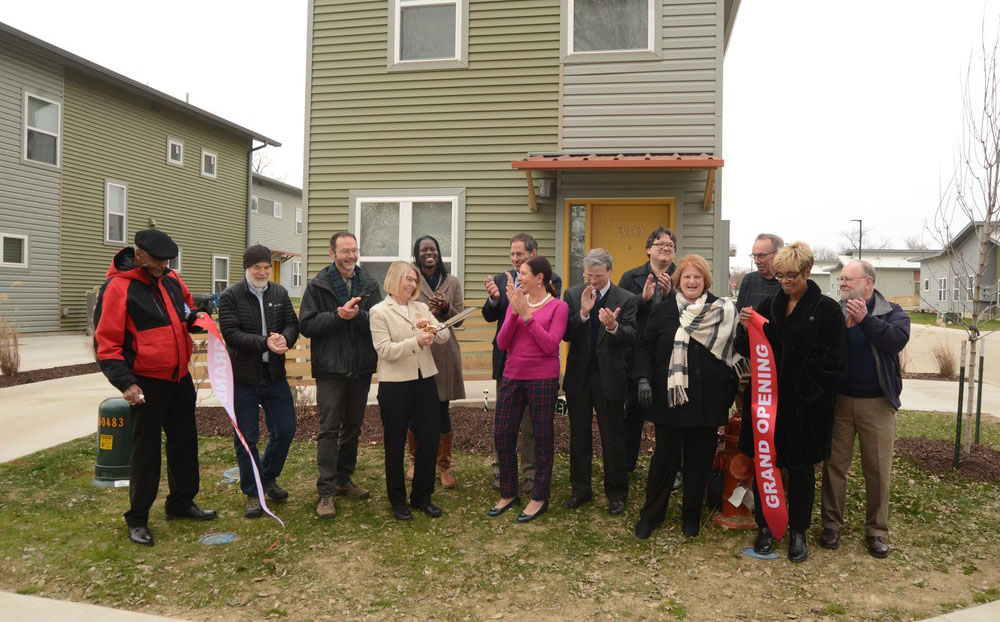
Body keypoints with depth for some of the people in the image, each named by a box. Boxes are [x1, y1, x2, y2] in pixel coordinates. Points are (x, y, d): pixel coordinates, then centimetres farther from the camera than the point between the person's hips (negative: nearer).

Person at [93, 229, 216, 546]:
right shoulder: (117, 287, -14)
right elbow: (106, 342, -14)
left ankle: (181, 503, 32)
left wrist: (196, 316, 0)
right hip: (146, 383, -7)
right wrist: (124, 382, -21)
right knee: (146, 449, 1)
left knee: (185, 442, 15)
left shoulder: (170, 279, 6)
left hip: (180, 377, 7)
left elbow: (188, 306, 24)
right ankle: (137, 519, 17)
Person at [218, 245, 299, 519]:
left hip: (275, 375, 4)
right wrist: (265, 342, -27)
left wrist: (284, 338, -21)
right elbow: (231, 333, -17)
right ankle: (252, 493, 19)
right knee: (246, 437, 5)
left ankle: (268, 478, 33)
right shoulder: (231, 296, -7)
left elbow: (293, 324, 2)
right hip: (243, 377, -4)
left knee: (285, 429, 9)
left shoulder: (279, 293, 6)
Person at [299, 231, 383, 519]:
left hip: (361, 368, 4)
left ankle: (343, 479, 29)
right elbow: (306, 325, -9)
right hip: (331, 368, -4)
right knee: (329, 428, -3)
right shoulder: (318, 285, -3)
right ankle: (326, 492, 3)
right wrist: (338, 315, -20)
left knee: (353, 426, 14)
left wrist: (357, 315, -23)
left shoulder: (369, 285, 5)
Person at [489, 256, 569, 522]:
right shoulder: (515, 303, 6)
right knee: (502, 434, 7)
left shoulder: (558, 306, -5)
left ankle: (539, 498, 22)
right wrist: (514, 312, -13)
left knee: (542, 438, 6)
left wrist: (527, 315, -17)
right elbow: (502, 343, -1)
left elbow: (550, 345, -15)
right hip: (512, 377, 5)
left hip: (543, 378, -4)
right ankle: (508, 492, 25)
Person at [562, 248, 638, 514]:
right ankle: (580, 489, 29)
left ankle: (616, 493, 23)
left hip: (610, 378, -2)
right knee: (579, 437, 14)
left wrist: (614, 326, -33)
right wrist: (583, 313, -22)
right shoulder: (573, 295, 1)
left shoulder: (626, 299, -5)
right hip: (578, 377, 3)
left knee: (613, 438, 8)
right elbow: (566, 334, -7)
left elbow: (632, 336, -14)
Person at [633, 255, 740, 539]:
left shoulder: (722, 311, 1)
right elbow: (645, 346, 1)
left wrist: (731, 390, 0)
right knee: (665, 457, 8)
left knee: (699, 458, 11)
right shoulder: (663, 310, 1)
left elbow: (732, 350, 4)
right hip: (669, 397, -1)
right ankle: (650, 514, 22)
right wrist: (644, 378, -11)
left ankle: (691, 516, 27)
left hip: (707, 399, 1)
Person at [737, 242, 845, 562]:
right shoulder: (769, 306, 7)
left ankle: (798, 532, 25)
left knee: (801, 469, 10)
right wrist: (746, 330, -11)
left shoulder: (826, 310, -5)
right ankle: (765, 527, 24)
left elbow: (831, 363, -8)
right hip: (768, 400, 3)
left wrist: (808, 390, -16)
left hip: (805, 405, -3)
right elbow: (748, 351, 7)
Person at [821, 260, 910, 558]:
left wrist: (865, 319, -26)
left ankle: (877, 530, 21)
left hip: (878, 404, -1)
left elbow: (898, 339, -19)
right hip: (839, 400, 1)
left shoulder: (892, 313, 2)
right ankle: (831, 523, 20)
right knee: (834, 464, 7)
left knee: (878, 469, 7)